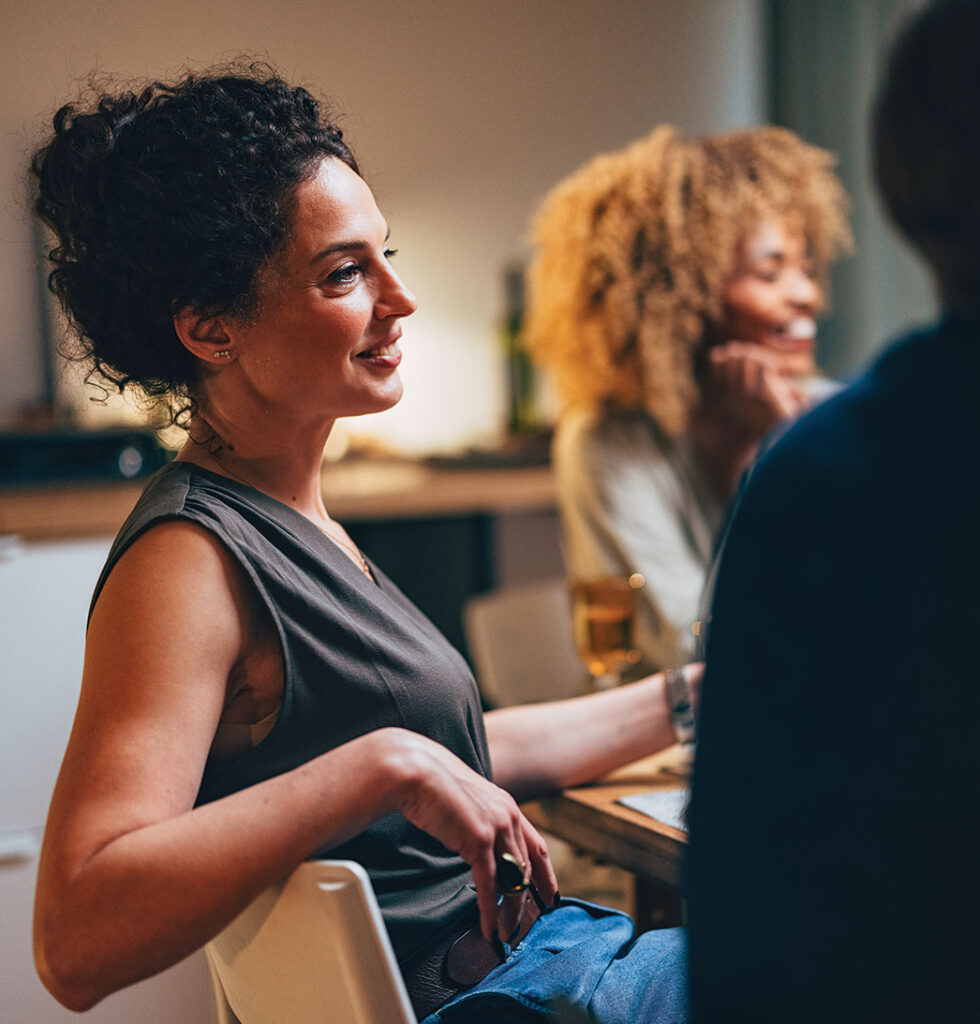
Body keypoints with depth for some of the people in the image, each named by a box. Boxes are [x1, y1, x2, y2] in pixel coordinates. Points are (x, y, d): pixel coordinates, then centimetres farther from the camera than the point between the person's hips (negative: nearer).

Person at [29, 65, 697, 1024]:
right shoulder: (188, 558, -22)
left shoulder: (292, 517, 9)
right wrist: (386, 767, -33)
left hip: (526, 945, 9)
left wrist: (689, 698, 17)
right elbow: (74, 943, -31)